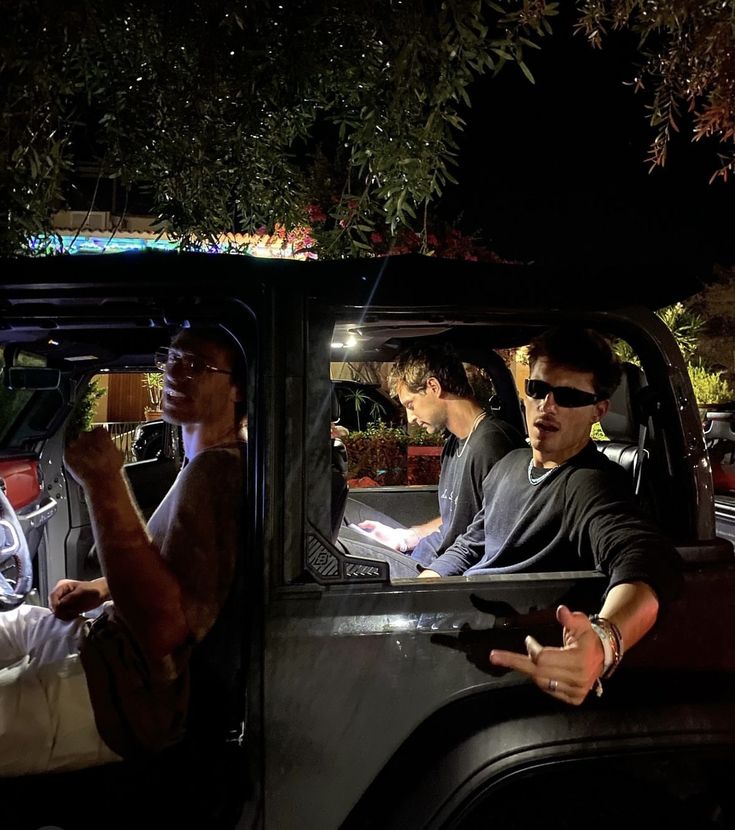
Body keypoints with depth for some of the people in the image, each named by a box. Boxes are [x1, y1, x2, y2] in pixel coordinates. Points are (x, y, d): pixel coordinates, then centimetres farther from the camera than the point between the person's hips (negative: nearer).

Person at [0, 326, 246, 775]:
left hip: (131, 697, -10)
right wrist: (103, 588, 7)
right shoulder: (208, 462, 11)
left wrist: (105, 484, -33)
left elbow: (166, 628, -32)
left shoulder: (214, 471, -24)